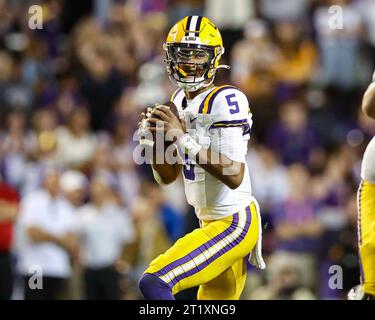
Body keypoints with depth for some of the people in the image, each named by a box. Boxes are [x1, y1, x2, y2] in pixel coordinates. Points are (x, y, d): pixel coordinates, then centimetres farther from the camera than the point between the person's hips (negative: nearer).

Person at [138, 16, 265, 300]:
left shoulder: (224, 101, -17)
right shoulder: (180, 102, 10)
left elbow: (234, 175, -25)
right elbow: (167, 176, 15)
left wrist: (184, 138, -26)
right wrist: (156, 137, -4)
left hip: (234, 223, -10)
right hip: (212, 222, 10)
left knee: (155, 283, -20)